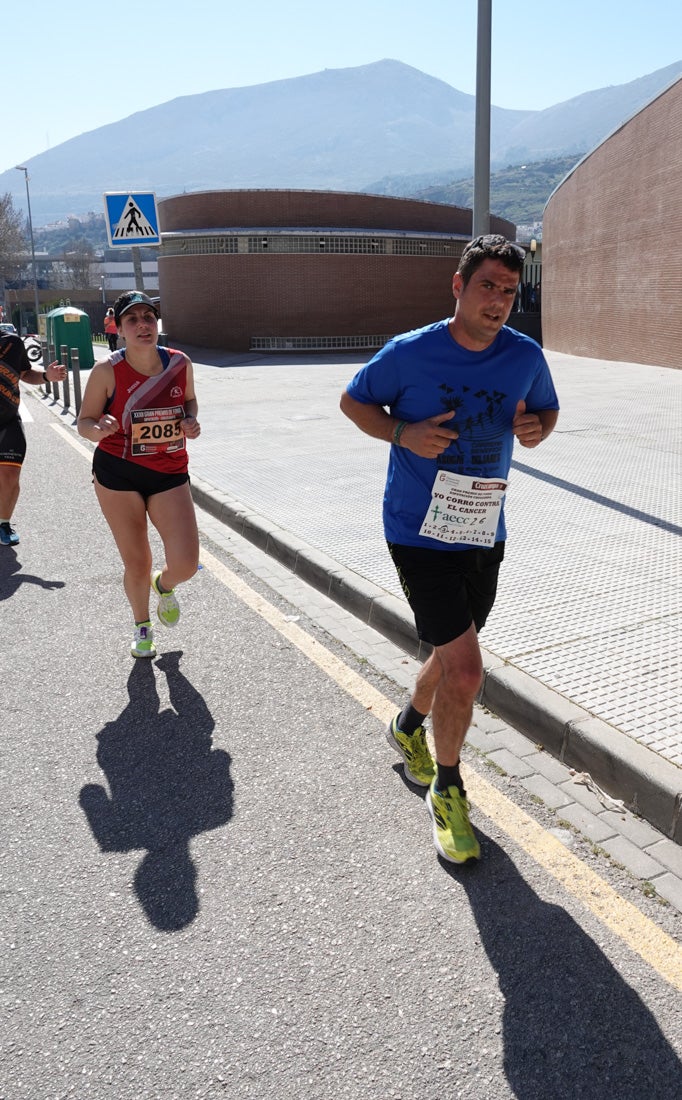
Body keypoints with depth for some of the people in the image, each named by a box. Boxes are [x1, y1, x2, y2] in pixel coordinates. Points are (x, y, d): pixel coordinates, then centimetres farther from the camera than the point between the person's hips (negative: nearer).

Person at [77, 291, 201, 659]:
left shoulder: (179, 363, -4)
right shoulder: (107, 370, -12)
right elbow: (84, 422, -5)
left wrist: (190, 421, -6)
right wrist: (100, 429, -28)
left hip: (170, 475, 2)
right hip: (118, 475, -2)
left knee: (185, 564, -9)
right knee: (136, 564, 6)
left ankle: (164, 585, 31)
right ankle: (141, 625, 37)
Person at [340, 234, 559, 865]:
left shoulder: (526, 356, -2)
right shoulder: (409, 354, -12)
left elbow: (547, 409, 15)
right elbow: (353, 400, 2)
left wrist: (536, 429, -10)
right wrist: (404, 433, -17)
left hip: (484, 534, 5)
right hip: (420, 533, -5)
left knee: (453, 657, 20)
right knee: (465, 669, -12)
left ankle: (409, 728, 52)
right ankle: (447, 791, 12)